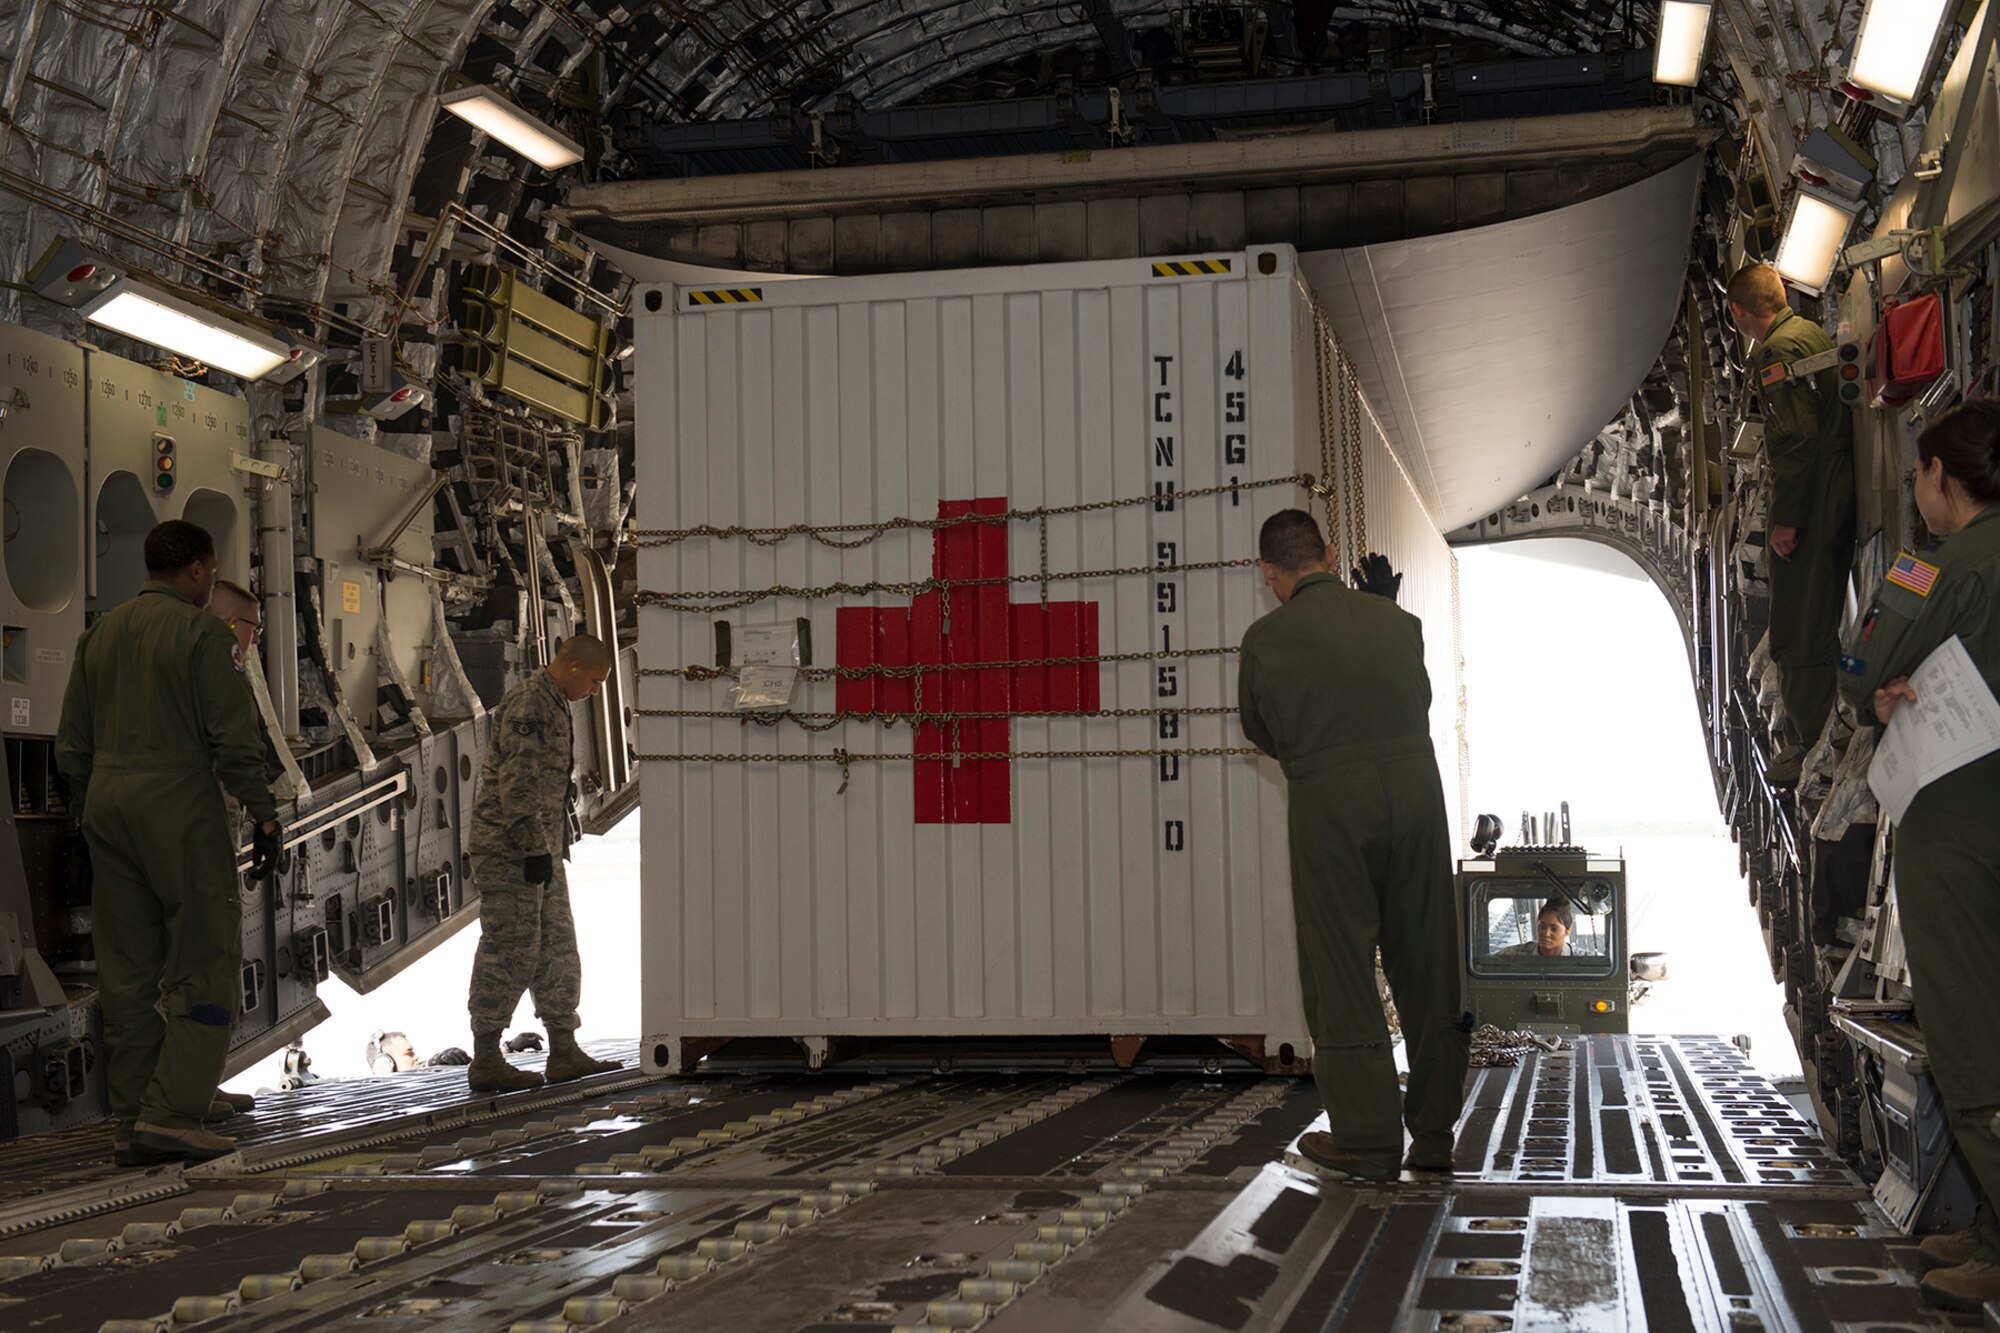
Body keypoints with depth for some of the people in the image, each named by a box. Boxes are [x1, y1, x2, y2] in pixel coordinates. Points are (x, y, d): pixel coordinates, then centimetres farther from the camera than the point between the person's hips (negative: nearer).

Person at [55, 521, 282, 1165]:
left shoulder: (100, 633, 15)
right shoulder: (199, 630, -5)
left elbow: (71, 744, 17)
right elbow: (233, 736, -10)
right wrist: (264, 814, -5)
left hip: (107, 804, 7)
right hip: (180, 805, -7)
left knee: (127, 974, 9)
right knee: (205, 966, -2)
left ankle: (130, 1123, 12)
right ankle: (172, 1113, -10)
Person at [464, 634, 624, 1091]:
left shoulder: (550, 705, 18)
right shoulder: (529, 705, -15)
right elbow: (516, 784, -21)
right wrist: (533, 848, -22)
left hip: (540, 847, 11)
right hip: (512, 848, -11)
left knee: (556, 947, 11)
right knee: (510, 950, -7)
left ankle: (564, 1052, 16)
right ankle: (485, 1060, -2)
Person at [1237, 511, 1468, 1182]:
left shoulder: (1267, 638, -4)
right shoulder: (1397, 621, 7)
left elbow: (1260, 730, 8)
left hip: (1329, 801, -4)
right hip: (1416, 787, 4)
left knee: (1341, 972, 5)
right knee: (1426, 963, 12)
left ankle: (1367, 1138, 7)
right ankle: (1434, 1132, 18)